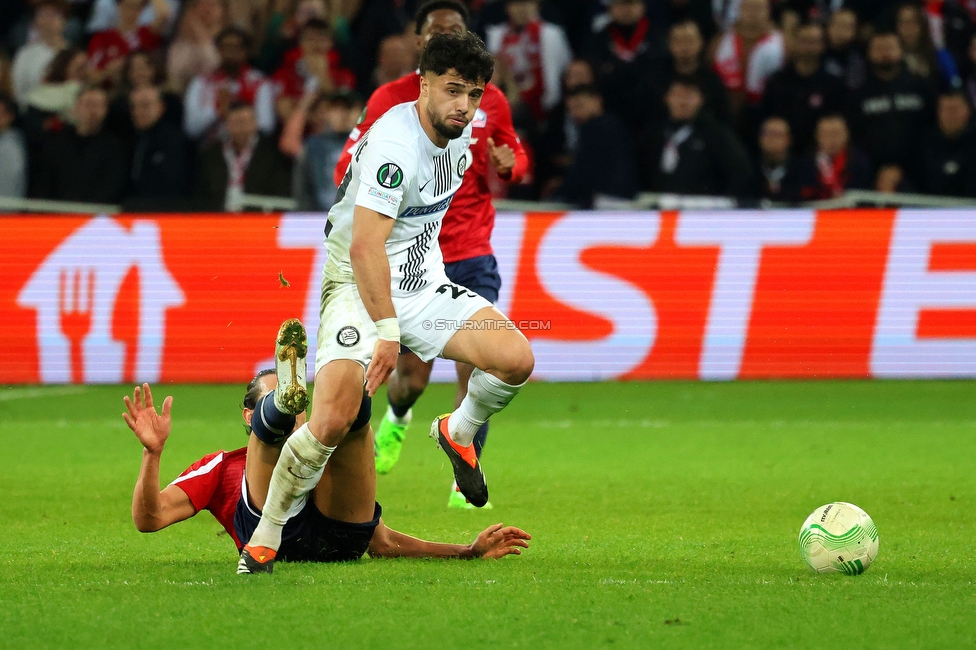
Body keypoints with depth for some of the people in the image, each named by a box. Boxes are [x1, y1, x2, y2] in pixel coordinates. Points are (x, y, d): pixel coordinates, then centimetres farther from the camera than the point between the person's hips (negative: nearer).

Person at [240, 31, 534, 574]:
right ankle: (265, 538, -6)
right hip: (359, 286, -7)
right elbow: (364, 247, -33)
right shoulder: (395, 142, -26)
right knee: (334, 420, -25)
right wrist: (388, 330, -38)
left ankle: (460, 434, 18)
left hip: (425, 283, 7)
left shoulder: (463, 127, 1)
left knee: (517, 359, -14)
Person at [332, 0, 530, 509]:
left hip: (472, 258, 1)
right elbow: (349, 169, 2)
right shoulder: (390, 99, -2)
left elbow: (517, 157, 19)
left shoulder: (489, 99, 5)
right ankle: (396, 419, 37)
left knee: (476, 371, -12)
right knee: (412, 377, -1)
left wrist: (508, 166, -5)